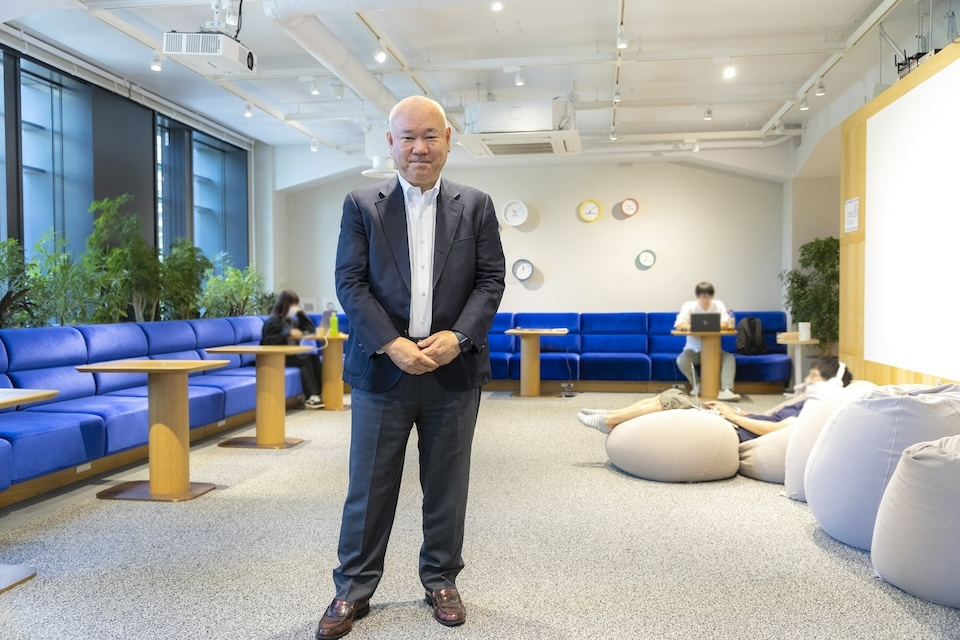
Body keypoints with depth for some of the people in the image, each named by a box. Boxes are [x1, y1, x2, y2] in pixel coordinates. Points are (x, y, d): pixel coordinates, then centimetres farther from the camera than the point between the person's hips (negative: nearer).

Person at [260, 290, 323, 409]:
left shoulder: (293, 320, 19)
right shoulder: (273, 320, -4)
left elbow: (311, 330, 15)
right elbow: (268, 341, -17)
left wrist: (301, 313, 10)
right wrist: (288, 334, -22)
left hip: (292, 354, 7)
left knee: (314, 357, -21)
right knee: (304, 360, -29)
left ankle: (317, 394, -29)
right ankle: (311, 397, -30)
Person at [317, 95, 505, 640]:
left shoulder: (476, 206, 7)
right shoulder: (362, 205, 5)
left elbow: (491, 281, 2)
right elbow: (350, 282, -2)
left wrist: (458, 336, -13)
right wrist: (391, 344, -14)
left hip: (454, 370, 1)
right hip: (382, 369, 0)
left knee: (447, 485, 11)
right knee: (369, 487, 7)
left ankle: (442, 582, 28)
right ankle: (354, 590, 22)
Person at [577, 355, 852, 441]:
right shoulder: (803, 401, 21)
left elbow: (775, 429, -20)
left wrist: (734, 416, -14)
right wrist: (732, 410, 9)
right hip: (732, 427, 9)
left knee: (671, 400, -13)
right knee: (674, 396, 2)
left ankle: (609, 421, -6)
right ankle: (612, 415, 1)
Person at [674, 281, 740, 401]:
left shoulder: (719, 305, 1)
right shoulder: (689, 306, -4)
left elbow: (726, 323, -12)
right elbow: (678, 325, -17)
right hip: (694, 349, -1)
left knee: (730, 358, -28)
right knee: (681, 360, -32)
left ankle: (726, 390, -37)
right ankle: (696, 385, -10)